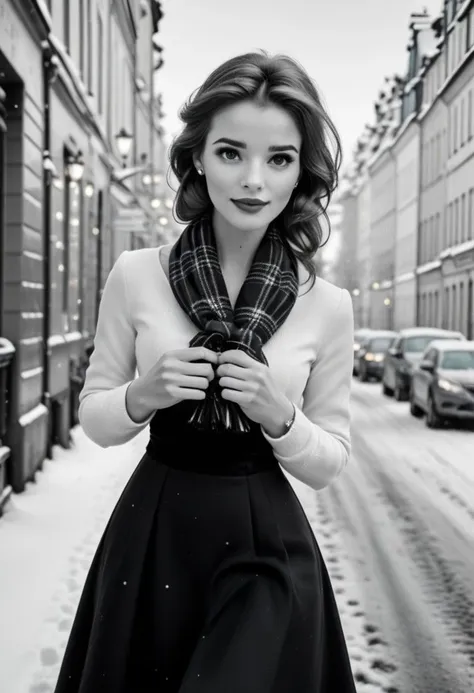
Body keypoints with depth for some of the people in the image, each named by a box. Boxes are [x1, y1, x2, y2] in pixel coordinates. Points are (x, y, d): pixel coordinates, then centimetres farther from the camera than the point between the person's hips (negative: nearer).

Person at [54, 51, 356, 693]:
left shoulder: (328, 306, -6)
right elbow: (93, 416, 3)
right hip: (150, 537, 1)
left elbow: (328, 464, 0)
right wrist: (144, 396, -17)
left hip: (267, 550, -1)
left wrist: (279, 415, -19)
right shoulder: (136, 275, -7)